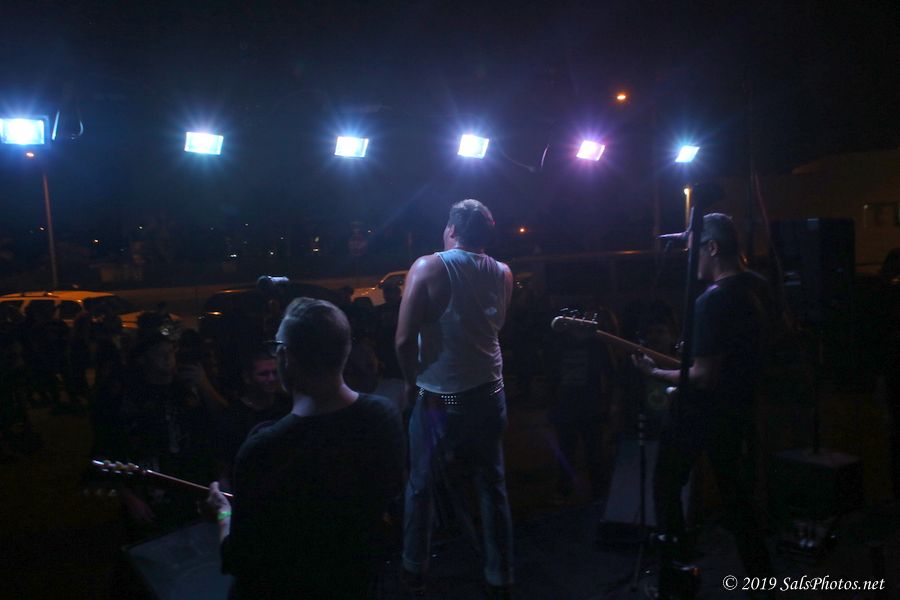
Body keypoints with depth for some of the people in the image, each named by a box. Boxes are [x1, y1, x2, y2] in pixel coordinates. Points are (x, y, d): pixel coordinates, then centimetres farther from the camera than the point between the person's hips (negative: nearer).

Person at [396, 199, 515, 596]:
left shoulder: (428, 268, -11)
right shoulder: (503, 275, 2)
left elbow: (404, 339, -16)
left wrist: (412, 382, -1)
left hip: (440, 399, -4)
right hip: (489, 394, 4)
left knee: (421, 486, 15)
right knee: (493, 488, 15)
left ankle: (415, 572, 29)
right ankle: (500, 578, 25)